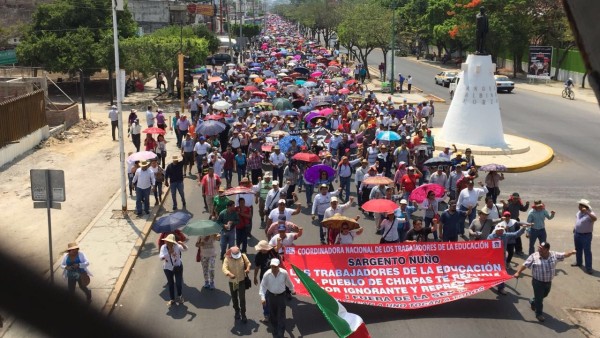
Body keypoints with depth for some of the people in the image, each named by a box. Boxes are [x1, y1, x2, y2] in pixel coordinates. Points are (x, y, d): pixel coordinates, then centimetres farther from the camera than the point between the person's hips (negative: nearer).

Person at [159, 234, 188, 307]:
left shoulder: (177, 246, -18)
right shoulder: (163, 247, -13)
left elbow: (185, 249, -31)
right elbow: (161, 257, -22)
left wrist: (182, 244, -51)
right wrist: (168, 253, -36)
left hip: (177, 267, -2)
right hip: (168, 268, 2)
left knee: (179, 283, 3)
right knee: (170, 283, 13)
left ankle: (179, 296, 34)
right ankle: (172, 299, 30)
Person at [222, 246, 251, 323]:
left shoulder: (243, 256, -9)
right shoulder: (227, 259, -13)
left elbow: (248, 263, 4)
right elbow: (224, 268, -25)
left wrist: (248, 268, -19)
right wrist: (229, 274, -45)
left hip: (241, 280, -1)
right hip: (232, 281, 1)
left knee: (242, 298, -6)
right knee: (234, 298, 16)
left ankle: (243, 315, 5)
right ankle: (237, 311, 40)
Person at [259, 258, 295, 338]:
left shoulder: (284, 273, -16)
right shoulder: (267, 274, -16)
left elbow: (288, 282, 3)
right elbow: (263, 286, -9)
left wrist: (292, 290, 19)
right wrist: (262, 297, -17)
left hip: (281, 296, -1)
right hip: (271, 296, 2)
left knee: (281, 316, -1)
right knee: (272, 315, 13)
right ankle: (275, 330, 35)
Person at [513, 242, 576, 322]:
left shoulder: (554, 255, -5)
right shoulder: (534, 256, -14)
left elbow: (564, 255, 3)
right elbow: (525, 265, -13)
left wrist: (571, 252, -15)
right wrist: (518, 272, -20)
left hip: (548, 282, 5)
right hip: (538, 282, -5)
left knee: (544, 295, 25)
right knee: (539, 298, 2)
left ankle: (533, 301, 54)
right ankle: (539, 314, 20)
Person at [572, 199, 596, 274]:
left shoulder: (589, 214, -22)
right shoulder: (578, 212, 3)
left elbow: (595, 219, -44)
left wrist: (587, 212, -50)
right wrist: (575, 228, 18)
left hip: (586, 235, -8)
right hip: (577, 234, 8)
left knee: (587, 251, -4)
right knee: (578, 249, 21)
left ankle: (588, 268, -1)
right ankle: (578, 262, 39)